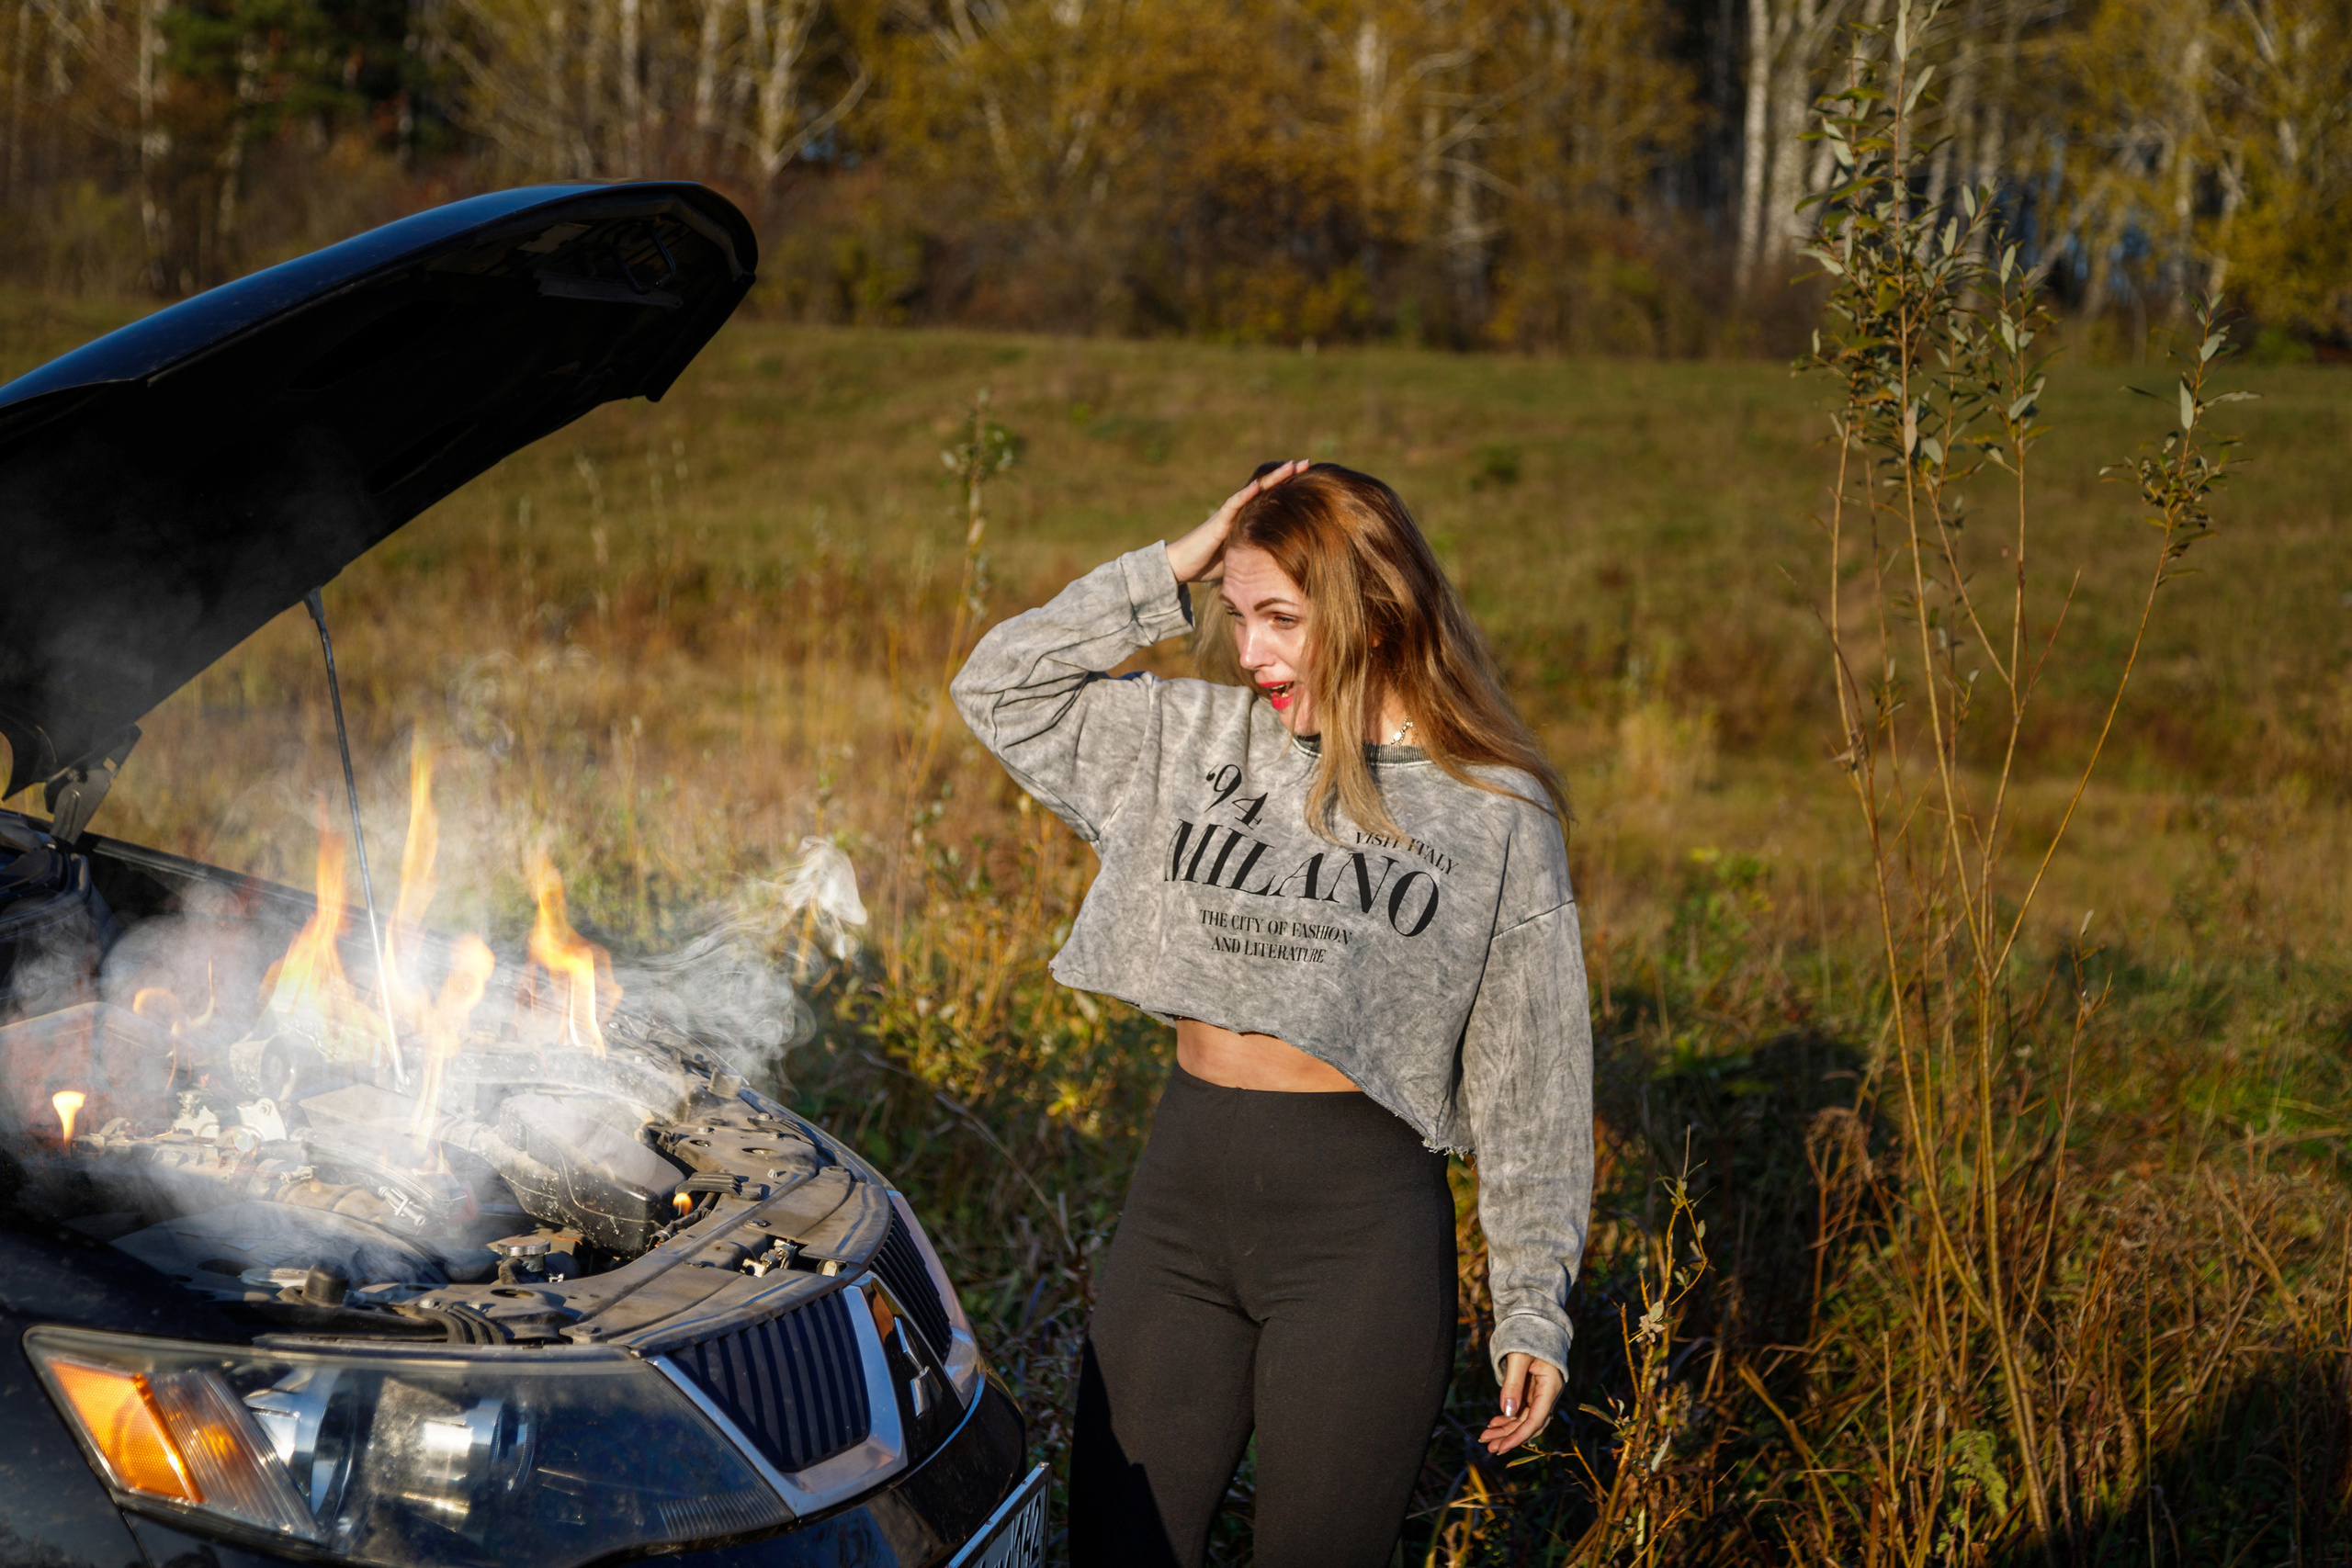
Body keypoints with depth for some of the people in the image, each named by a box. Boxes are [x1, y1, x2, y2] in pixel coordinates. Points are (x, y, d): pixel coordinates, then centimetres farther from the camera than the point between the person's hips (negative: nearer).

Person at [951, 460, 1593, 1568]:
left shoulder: (1498, 813, -1)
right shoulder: (1194, 740, 9)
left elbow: (1532, 1083, 1)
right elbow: (999, 688, 10)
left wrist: (1535, 1310, 0)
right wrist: (1170, 573, 2)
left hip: (1362, 1230, -3)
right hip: (1176, 1198, 4)